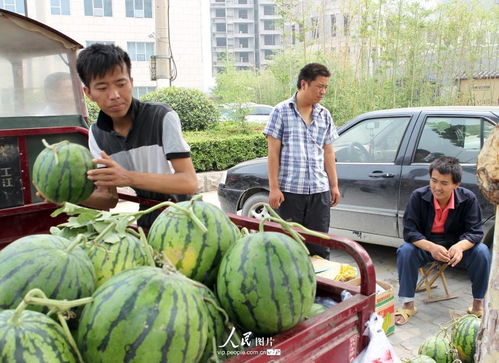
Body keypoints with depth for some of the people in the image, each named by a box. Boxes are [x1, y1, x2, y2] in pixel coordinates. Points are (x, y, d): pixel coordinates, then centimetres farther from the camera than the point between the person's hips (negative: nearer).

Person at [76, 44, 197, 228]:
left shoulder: (163, 117, -15)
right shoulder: (97, 134, 1)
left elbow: (189, 183, -21)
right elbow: (109, 198, 1)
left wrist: (128, 177, -32)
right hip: (146, 223, 4)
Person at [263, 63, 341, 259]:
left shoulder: (324, 115, 12)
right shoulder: (281, 111, -2)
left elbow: (328, 152, 16)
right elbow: (273, 152, -4)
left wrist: (334, 185, 12)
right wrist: (274, 188, -9)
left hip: (319, 190, 4)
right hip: (289, 190, -4)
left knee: (319, 245, 8)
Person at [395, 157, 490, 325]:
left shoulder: (468, 199, -16)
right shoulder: (418, 196, -19)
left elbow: (475, 231, -16)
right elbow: (410, 231, -19)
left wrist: (460, 246, -40)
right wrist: (431, 247, -39)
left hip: (457, 247, 1)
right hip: (426, 246, 0)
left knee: (482, 252, -27)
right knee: (405, 251, -30)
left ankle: (478, 304, -6)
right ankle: (408, 305, -17)